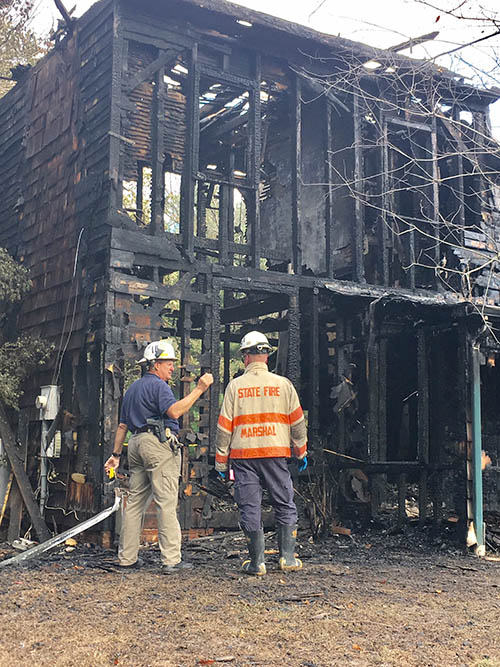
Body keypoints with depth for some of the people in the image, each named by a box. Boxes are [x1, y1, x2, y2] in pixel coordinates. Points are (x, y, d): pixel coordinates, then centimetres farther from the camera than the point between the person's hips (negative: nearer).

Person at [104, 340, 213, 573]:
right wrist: (199, 389, -22)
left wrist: (116, 454, 26)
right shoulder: (158, 385, -6)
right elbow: (174, 411, -23)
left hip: (136, 443, 9)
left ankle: (126, 557, 14)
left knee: (135, 501, 11)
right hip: (158, 443, -9)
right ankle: (171, 560, -10)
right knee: (167, 502, -9)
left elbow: (122, 425, 24)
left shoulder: (132, 388, 23)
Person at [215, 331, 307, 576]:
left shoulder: (235, 386, 2)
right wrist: (301, 452, 18)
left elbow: (224, 426, 2)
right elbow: (297, 421, 6)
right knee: (285, 506, 12)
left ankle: (257, 562, 7)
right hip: (275, 454, 0)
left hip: (243, 455, 0)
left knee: (249, 508, 5)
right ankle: (288, 556, 11)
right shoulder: (283, 384, 3)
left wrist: (221, 461, 8)